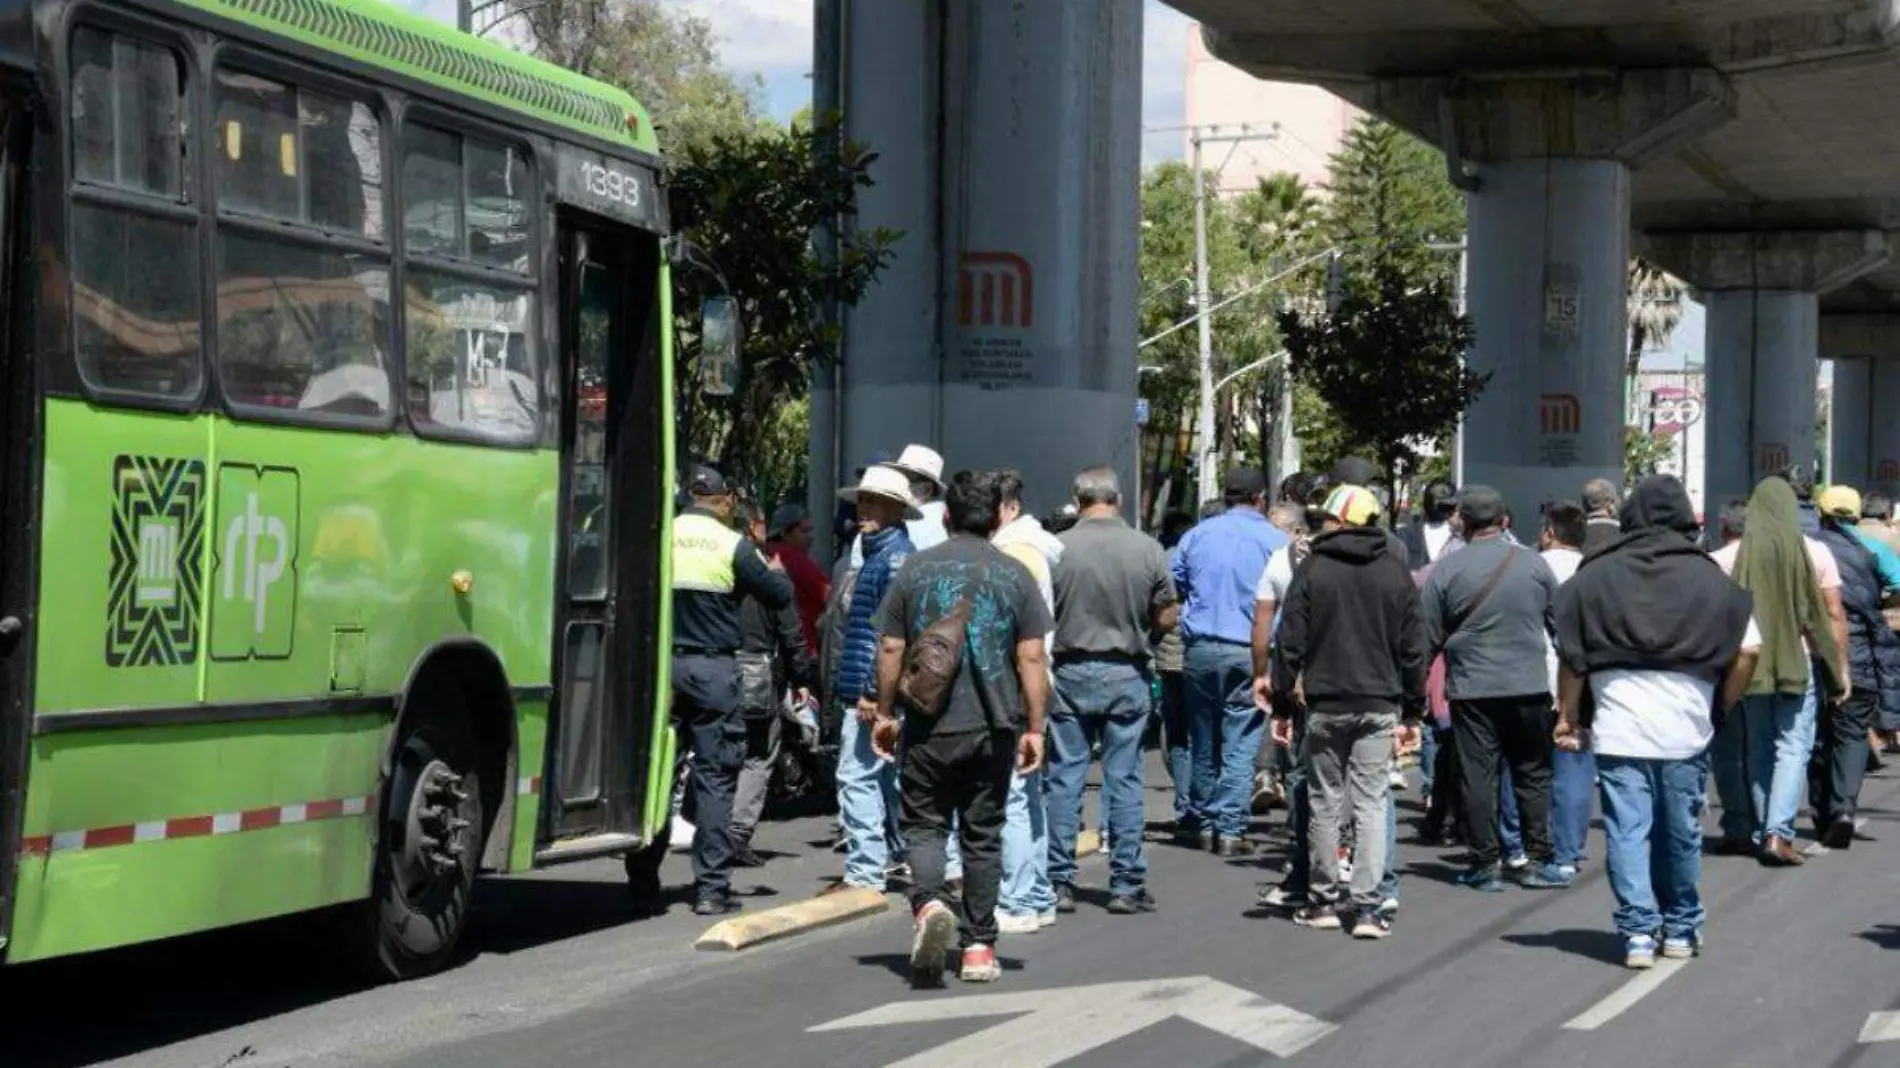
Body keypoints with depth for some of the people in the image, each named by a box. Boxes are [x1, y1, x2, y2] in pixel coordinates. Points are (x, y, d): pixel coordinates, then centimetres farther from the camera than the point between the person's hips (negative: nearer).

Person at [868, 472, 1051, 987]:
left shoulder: (916, 570, 1)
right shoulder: (1014, 575, 0)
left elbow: (890, 649, 2)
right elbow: (1031, 658, -3)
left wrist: (884, 713, 12)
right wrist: (1035, 728, 2)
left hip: (928, 727, 0)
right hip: (992, 730, 1)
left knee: (924, 825, 9)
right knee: (983, 834, 10)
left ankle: (930, 903, -18)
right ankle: (978, 946, 13)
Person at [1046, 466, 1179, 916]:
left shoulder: (1058, 549, -9)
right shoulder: (1148, 549, -6)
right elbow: (1167, 618, -1)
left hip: (1071, 672, -1)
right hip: (1127, 673, 1)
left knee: (1065, 778, 6)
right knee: (1123, 779, 6)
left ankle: (1060, 883, 7)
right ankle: (1126, 884, 8)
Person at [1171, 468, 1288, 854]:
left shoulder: (1198, 535, 6)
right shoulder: (1276, 541, -3)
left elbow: (1170, 588, 13)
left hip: (1201, 649, 3)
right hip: (1251, 652, -3)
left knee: (1203, 741, 14)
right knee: (1240, 745, 0)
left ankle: (1202, 823, 21)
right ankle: (1230, 829, -3)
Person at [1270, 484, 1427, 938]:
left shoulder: (1313, 570, -2)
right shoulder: (1395, 572, 5)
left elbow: (1290, 644, -3)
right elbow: (1414, 648, 7)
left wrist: (1283, 707, 4)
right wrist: (1412, 712, 14)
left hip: (1325, 704, -1)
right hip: (1379, 705, 2)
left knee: (1325, 802, 8)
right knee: (1372, 801, 1)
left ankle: (1323, 900, 13)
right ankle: (1367, 907, -6)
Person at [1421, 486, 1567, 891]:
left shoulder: (1446, 570, -4)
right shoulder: (1534, 565, 0)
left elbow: (1431, 638, 0)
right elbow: (1560, 626, 10)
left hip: (1471, 689, -1)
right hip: (1529, 687, 1)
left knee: (1477, 775, 4)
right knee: (1533, 774, 11)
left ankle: (1484, 865, 5)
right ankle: (1537, 861, 10)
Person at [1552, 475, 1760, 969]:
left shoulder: (1594, 578, 2)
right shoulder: (1711, 580, 3)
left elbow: (1572, 657, 3)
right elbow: (1747, 650, 1)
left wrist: (1569, 717, 12)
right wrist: (1723, 707, 14)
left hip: (1618, 729, -1)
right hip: (1687, 729, 1)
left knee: (1627, 831, 0)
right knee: (1681, 831, 13)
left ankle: (1639, 930, -9)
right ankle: (1681, 928, 24)